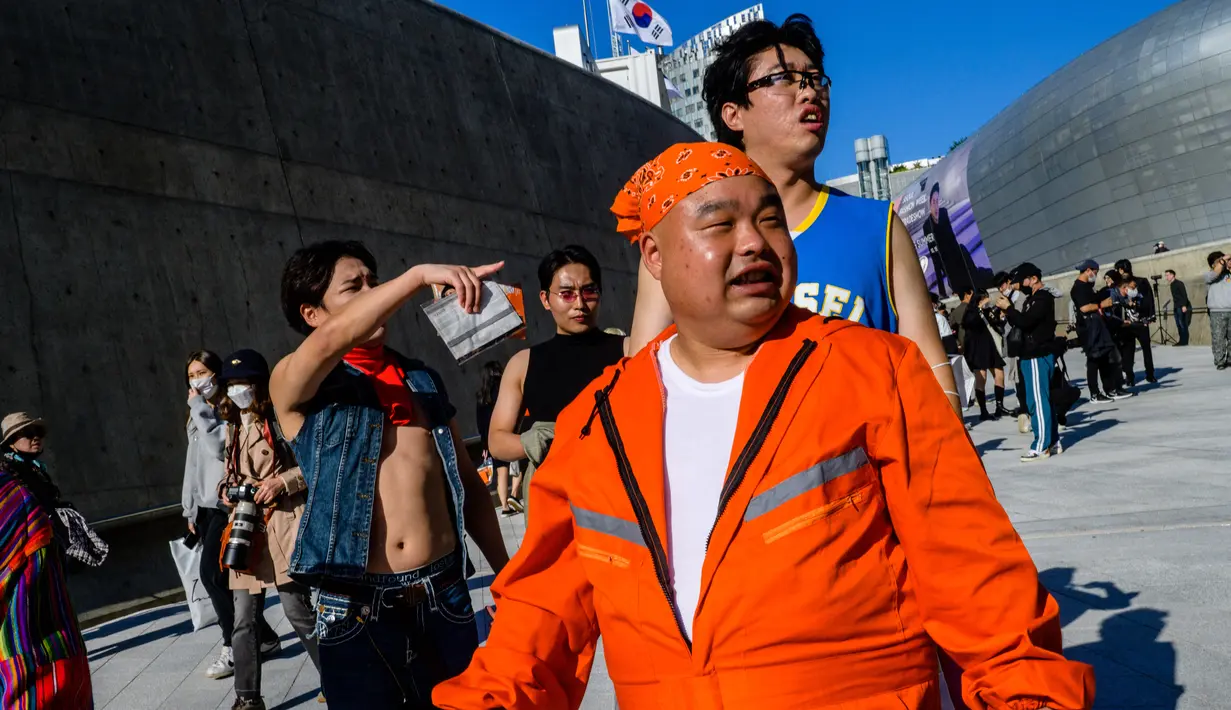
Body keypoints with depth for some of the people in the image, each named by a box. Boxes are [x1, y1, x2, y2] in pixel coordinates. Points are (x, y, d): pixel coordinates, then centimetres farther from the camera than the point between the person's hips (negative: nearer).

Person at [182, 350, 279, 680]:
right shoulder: (198, 416, 23)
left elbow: (220, 446, -20)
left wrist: (199, 408, -11)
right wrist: (190, 509, 20)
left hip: (227, 502, -8)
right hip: (206, 505, 8)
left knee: (212, 574, -15)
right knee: (221, 577, 2)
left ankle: (235, 646, -4)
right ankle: (263, 638, 11)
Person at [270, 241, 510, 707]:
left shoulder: (423, 380, 11)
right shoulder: (293, 384, -2)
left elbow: (467, 482, 15)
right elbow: (334, 338, -26)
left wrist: (505, 575, 13)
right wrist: (419, 276, -33)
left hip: (445, 594, 4)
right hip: (358, 607, -4)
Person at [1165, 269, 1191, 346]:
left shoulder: (1179, 283, -7)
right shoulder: (1172, 285, 17)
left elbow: (1184, 295, -14)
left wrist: (1184, 305, -22)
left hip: (1182, 307, -8)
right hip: (1176, 307, 8)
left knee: (1183, 324, -8)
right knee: (1178, 325, 4)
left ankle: (1184, 341, -8)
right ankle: (1181, 341, 5)